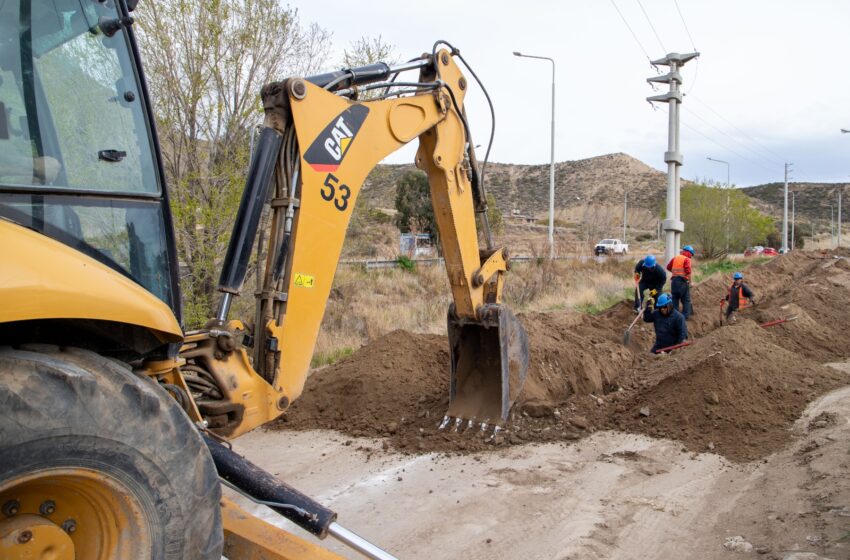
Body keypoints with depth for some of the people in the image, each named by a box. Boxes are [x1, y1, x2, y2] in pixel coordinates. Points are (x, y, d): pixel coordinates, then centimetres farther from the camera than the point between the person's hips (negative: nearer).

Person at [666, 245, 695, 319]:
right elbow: (688, 270, -18)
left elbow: (668, 267, 16)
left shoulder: (675, 258, 12)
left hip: (674, 280, 6)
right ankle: (685, 316, 5)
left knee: (674, 299, 14)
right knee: (686, 300, 6)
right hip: (683, 281, -6)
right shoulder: (687, 259, -7)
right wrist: (689, 280, -7)